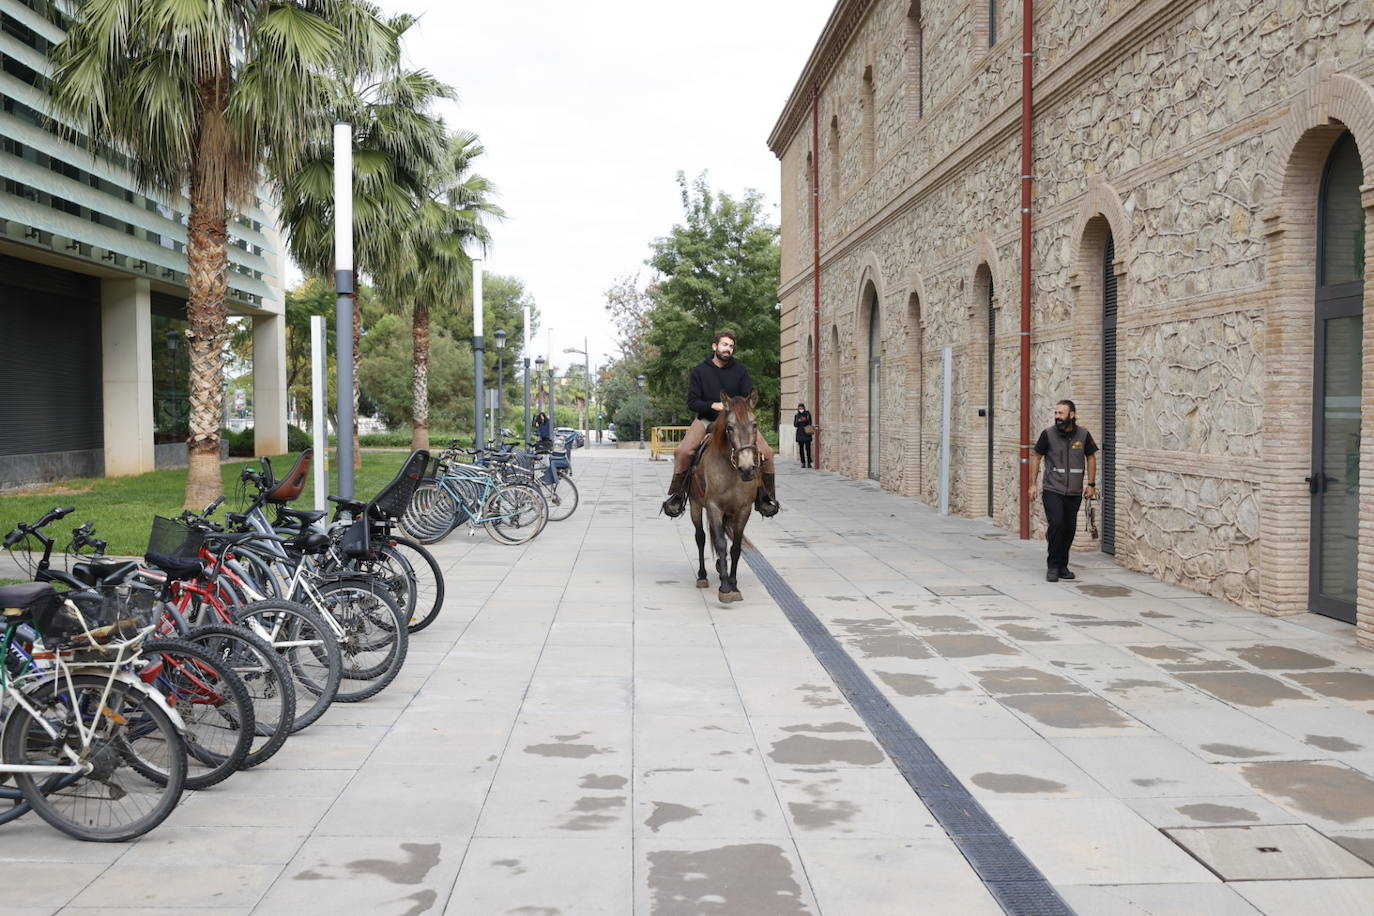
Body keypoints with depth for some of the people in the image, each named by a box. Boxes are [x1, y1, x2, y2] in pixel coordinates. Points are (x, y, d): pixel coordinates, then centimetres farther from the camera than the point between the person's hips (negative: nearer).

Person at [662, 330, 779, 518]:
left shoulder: (740, 370, 0)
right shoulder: (699, 371, -3)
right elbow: (692, 402, -5)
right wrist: (713, 405, -21)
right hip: (707, 419, -1)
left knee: (766, 452, -15)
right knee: (682, 451, -25)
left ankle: (765, 496, 3)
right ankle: (676, 495, -5)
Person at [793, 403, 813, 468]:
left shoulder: (807, 414, 5)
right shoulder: (797, 415, 11)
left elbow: (810, 423, 3)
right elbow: (795, 424, 8)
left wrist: (805, 420, -16)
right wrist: (798, 421, -11)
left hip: (807, 433, -2)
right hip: (800, 434, 2)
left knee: (808, 448, -8)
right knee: (801, 449, 0)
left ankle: (809, 462, -3)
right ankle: (803, 463, 5)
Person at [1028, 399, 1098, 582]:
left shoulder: (1083, 435, 1)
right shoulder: (1048, 434, -4)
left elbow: (1091, 458, 12)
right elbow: (1036, 458, 4)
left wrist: (1091, 484, 6)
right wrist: (1032, 484, 0)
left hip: (1075, 493, 3)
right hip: (1052, 491, -3)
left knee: (1069, 529, 6)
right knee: (1056, 524, -14)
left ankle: (1062, 566, 20)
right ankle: (1053, 567, -5)